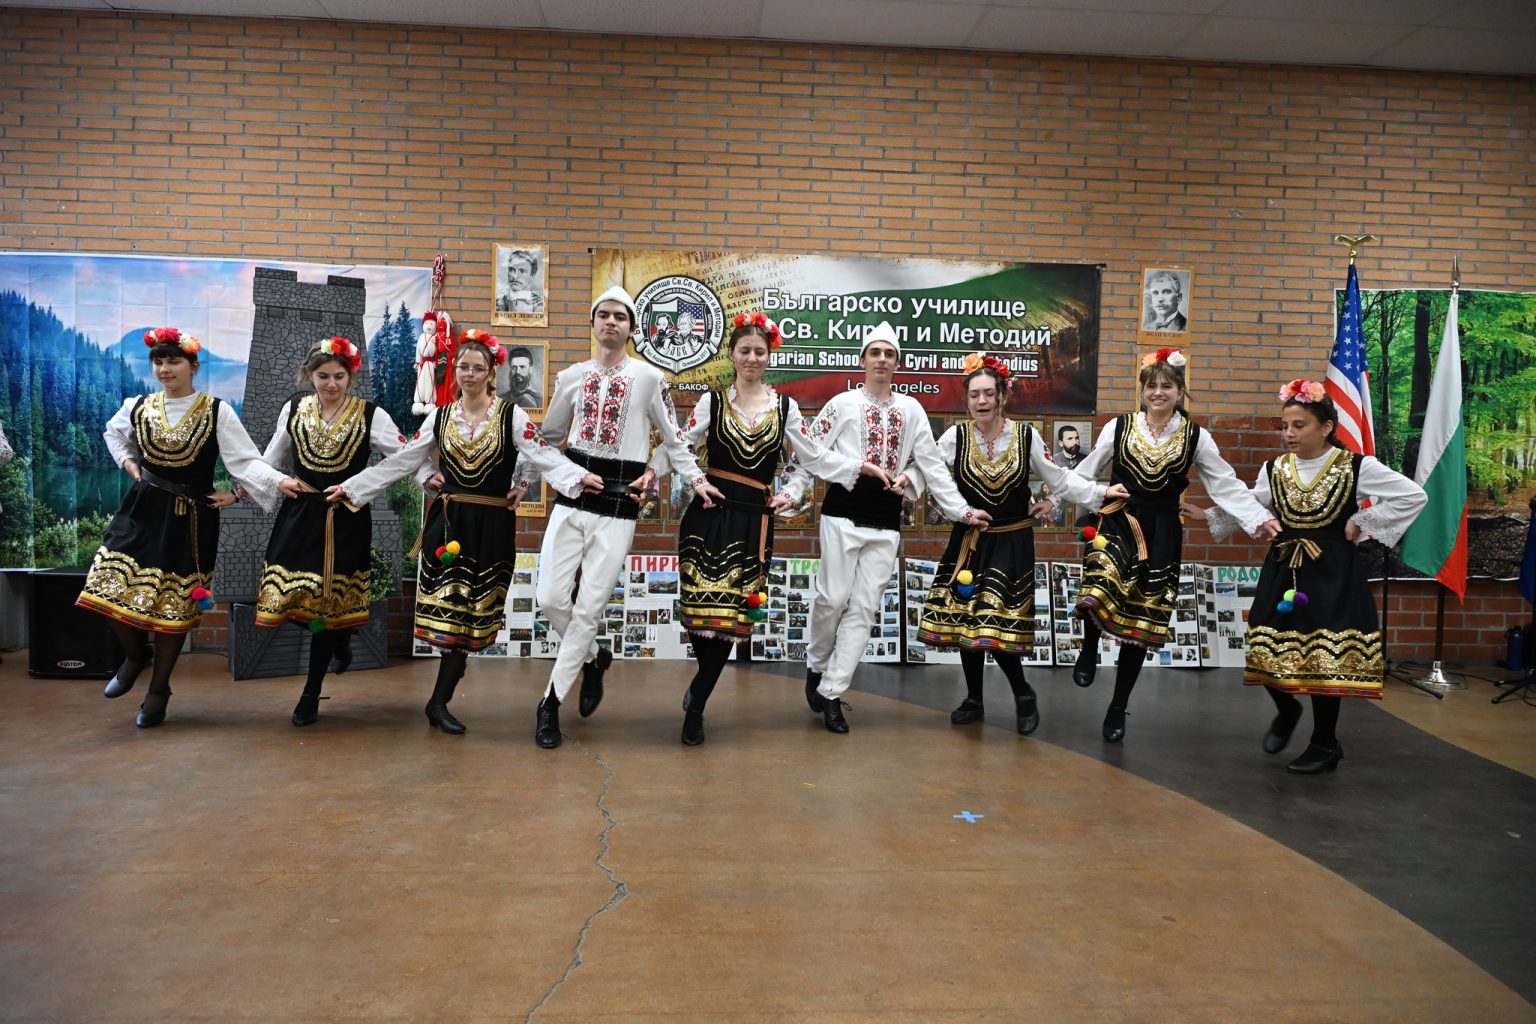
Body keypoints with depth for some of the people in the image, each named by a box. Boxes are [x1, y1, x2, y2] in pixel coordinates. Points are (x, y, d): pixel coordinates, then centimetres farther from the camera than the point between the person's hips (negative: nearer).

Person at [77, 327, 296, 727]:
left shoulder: (216, 412, -7)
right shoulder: (139, 407, 5)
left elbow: (245, 460, -11)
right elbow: (113, 433, 27)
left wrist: (278, 482, -26)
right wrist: (127, 462, 10)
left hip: (190, 518, -3)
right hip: (142, 510, 3)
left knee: (174, 602, 3)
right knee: (112, 588, -3)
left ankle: (159, 689, 20)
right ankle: (136, 654, 28)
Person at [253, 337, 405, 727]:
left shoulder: (370, 415, -4)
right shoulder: (293, 411, 6)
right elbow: (270, 460, 17)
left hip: (346, 521, -3)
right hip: (300, 515, 3)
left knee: (328, 605, 3)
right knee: (293, 598, -1)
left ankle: (311, 694, 18)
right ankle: (340, 639, 33)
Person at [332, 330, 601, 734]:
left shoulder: (511, 416, -2)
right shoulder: (441, 417, 7)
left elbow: (544, 456, -14)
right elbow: (398, 463, 11)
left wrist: (578, 477, -31)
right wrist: (351, 487, 9)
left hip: (491, 526, -2)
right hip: (447, 522, 2)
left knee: (469, 614, 4)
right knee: (447, 611, 2)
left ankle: (439, 703, 14)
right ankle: (441, 699, 16)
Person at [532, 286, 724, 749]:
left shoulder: (649, 377, 0)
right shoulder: (571, 377, 10)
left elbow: (673, 436, 7)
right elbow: (549, 435, 20)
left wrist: (697, 479, 2)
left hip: (618, 502, -3)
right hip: (571, 497, 3)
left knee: (589, 607, -3)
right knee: (550, 598, -3)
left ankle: (551, 704, 9)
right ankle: (593, 658, 27)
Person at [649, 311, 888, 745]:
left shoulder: (785, 407, 10)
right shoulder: (712, 401, 7)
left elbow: (815, 457, 14)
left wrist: (862, 466, 7)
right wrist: (651, 472, -17)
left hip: (754, 520, 1)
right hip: (709, 514, -1)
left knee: (733, 612, -1)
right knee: (703, 606, -6)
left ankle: (695, 706, 14)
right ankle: (703, 686, 21)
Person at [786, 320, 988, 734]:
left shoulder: (911, 409, 12)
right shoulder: (842, 404, 3)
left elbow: (932, 464, 12)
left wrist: (961, 510, 7)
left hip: (886, 520, 3)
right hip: (843, 513, -3)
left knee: (863, 608, 0)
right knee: (834, 598, -7)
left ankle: (831, 692, 7)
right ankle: (816, 662, 23)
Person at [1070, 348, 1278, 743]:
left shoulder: (1195, 437, 3)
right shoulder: (1118, 428, 2)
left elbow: (1227, 485, 4)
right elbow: (1084, 472, 6)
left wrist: (1261, 519, -6)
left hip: (1161, 535, 1)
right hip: (1117, 522, -1)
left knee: (1140, 623, 7)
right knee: (1096, 593, -30)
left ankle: (1118, 708, 22)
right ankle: (1089, 650, 5)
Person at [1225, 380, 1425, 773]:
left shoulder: (1357, 467, -7)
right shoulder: (1273, 469, 6)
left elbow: (1414, 496, -6)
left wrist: (1362, 523, -9)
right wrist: (1208, 515, -6)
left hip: (1333, 575, -4)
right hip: (1282, 572, 4)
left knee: (1325, 658, -2)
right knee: (1269, 652, 3)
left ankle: (1325, 745, 17)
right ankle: (1286, 710, 35)